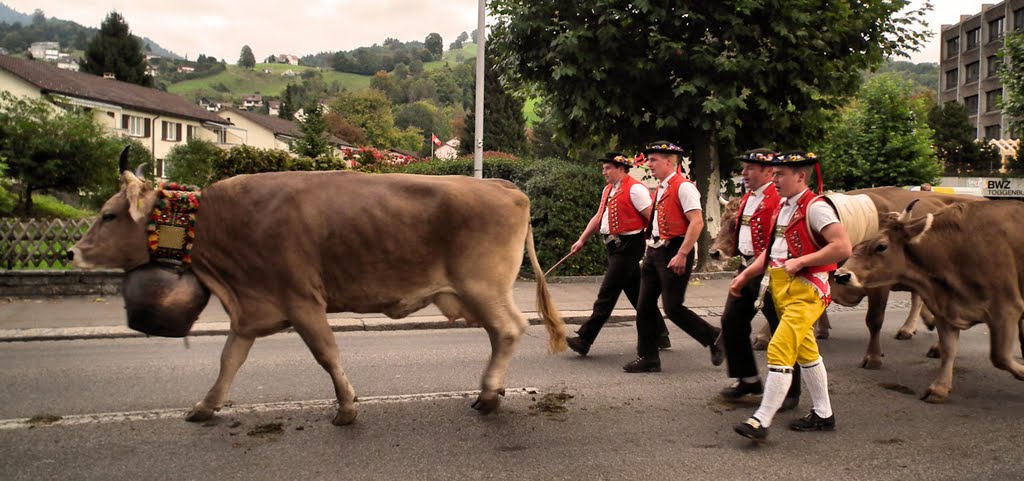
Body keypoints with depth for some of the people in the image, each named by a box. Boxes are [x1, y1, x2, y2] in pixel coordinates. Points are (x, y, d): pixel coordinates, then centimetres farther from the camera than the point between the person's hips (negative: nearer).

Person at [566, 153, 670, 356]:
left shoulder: (635, 189, -12)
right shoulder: (608, 190, 16)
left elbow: (652, 217, -15)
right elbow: (598, 217, 20)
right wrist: (582, 241, 16)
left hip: (628, 246, -9)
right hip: (614, 246, 9)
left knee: (607, 294, -7)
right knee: (636, 294, 14)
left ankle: (584, 340, -5)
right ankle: (660, 337, 25)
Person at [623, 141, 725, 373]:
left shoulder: (683, 187, -12)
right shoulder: (661, 188, 16)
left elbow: (697, 222, -20)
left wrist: (682, 254, -23)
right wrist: (651, 251, 18)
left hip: (674, 252, -9)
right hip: (655, 251, 9)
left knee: (673, 308, -7)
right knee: (645, 306, 7)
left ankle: (714, 337, 14)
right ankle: (647, 358, 15)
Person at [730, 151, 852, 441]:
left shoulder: (815, 207, -14)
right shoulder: (783, 208, 14)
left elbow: (843, 248, -23)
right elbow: (772, 251, 21)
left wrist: (800, 262, -22)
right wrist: (745, 276, 13)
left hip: (805, 291, -10)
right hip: (782, 290, 10)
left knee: (780, 350, -14)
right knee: (806, 352, 16)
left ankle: (762, 421, -12)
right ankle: (823, 415, 28)